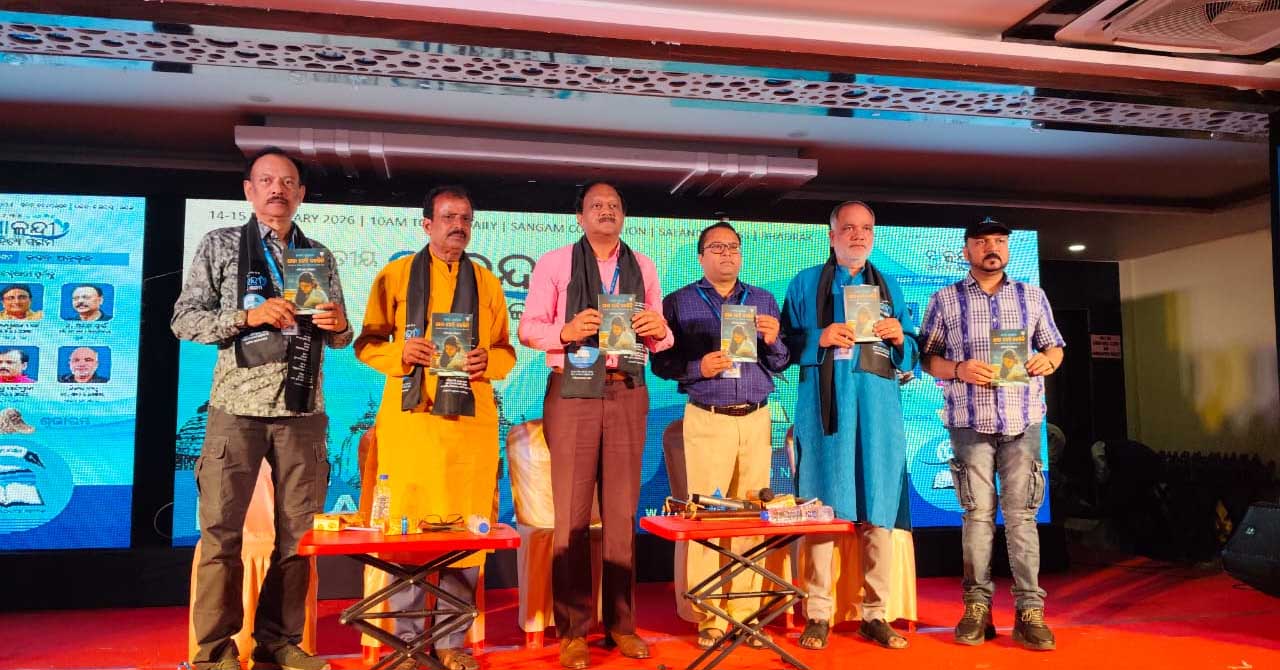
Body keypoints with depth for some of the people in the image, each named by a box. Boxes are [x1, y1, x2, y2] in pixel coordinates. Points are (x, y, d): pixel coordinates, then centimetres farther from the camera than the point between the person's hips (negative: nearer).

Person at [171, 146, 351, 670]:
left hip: (301, 410, 3)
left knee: (298, 530, 6)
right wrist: (247, 316, -15)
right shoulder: (220, 245, 5)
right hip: (237, 406, -3)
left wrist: (338, 326, -8)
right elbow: (184, 320, 0)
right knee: (221, 529, -1)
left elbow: (338, 339, 15)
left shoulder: (320, 256, 13)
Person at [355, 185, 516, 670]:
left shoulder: (487, 283, 15)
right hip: (409, 417, -1)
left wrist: (488, 360, -6)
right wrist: (400, 352, -12)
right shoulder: (394, 276, 9)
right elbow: (367, 344, 8)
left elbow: (507, 352, 16)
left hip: (471, 421, 2)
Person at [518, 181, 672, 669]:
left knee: (623, 510, 6)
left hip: (627, 392, 3)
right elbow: (528, 327, 0)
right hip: (573, 391, -3)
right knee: (572, 510, -2)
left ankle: (620, 623, 16)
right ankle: (573, 628, 8)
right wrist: (566, 331, -18)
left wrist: (659, 330, -9)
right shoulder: (554, 263, 4)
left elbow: (660, 336, 13)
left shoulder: (643, 267, 14)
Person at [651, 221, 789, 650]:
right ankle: (708, 618, 7)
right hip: (707, 420, -3)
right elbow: (661, 362, 0)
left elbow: (781, 365, 11)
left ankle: (745, 614, 12)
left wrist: (773, 341, -9)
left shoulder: (763, 301, 14)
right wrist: (699, 367, -17)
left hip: (756, 419, 3)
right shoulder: (679, 302, 6)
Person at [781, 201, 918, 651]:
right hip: (826, 406, -2)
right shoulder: (805, 283, 11)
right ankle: (818, 615, 4)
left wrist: (899, 337, -3)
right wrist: (819, 339, -12)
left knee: (879, 512, 1)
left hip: (878, 408, 3)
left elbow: (910, 356, 18)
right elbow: (785, 344, 5)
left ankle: (875, 614, 10)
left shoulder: (889, 286, 19)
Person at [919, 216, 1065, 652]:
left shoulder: (1032, 296, 14)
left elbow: (1054, 345, 17)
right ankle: (977, 606, 10)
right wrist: (959, 370, -13)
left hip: (1022, 420, 1)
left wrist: (1047, 361, -5)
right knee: (977, 513, 2)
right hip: (969, 421, -1)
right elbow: (927, 357, 5)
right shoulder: (945, 299, 7)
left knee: (1021, 514, 1)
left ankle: (1029, 610, 5)